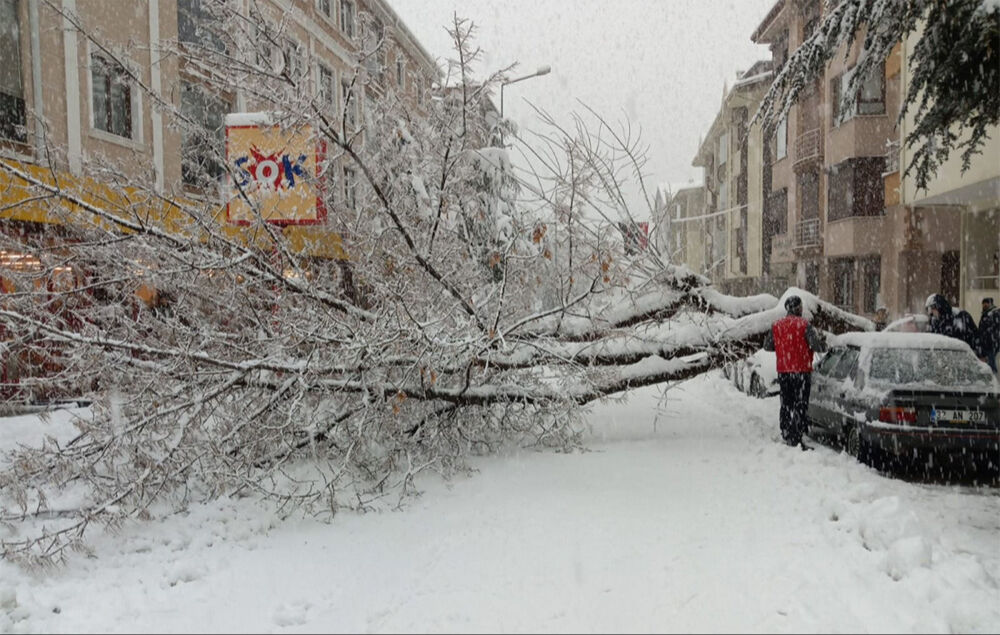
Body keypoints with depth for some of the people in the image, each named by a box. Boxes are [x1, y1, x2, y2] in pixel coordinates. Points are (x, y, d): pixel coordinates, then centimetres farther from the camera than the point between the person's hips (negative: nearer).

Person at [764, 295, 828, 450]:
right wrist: (822, 340, 7)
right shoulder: (804, 325, -12)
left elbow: (767, 346, 12)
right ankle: (796, 439, -4)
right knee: (800, 406, -1)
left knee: (786, 404, 15)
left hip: (783, 372, 5)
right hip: (801, 371, -5)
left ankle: (786, 436, 20)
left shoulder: (776, 326, 4)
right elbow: (818, 347, -15)